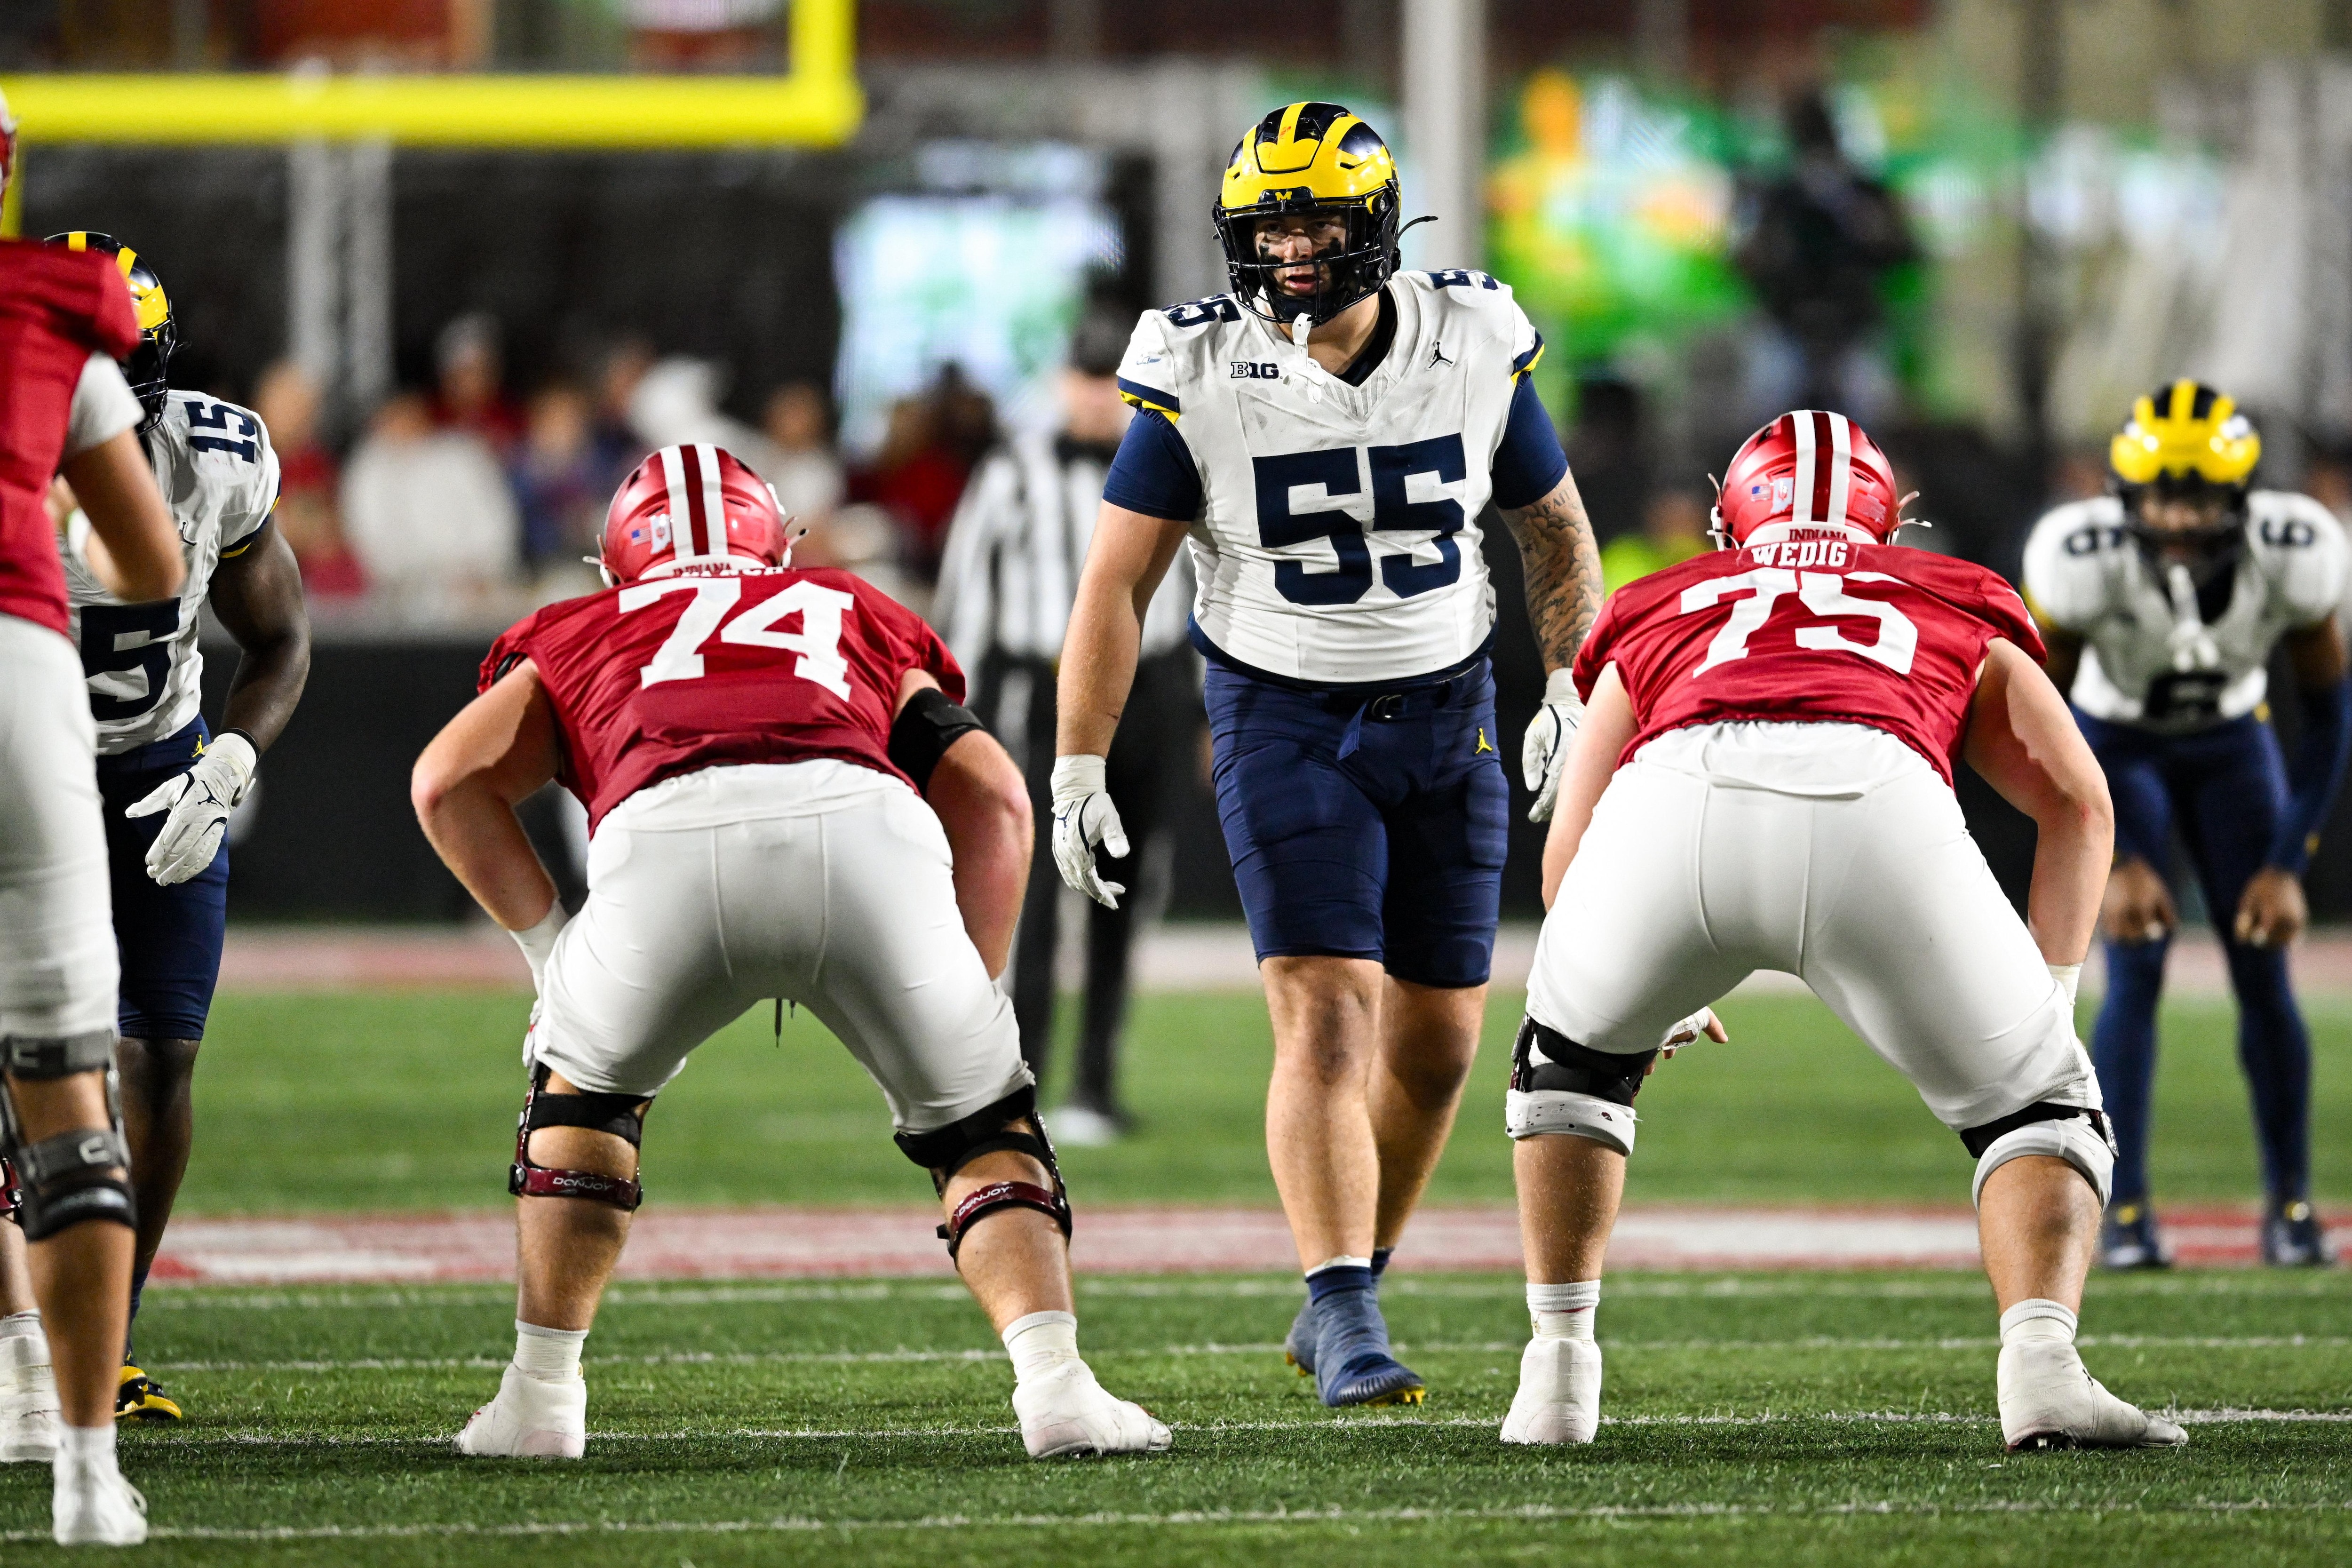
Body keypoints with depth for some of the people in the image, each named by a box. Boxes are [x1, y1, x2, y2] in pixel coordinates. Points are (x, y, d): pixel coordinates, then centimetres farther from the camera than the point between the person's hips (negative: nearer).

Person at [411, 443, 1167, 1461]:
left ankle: (539, 1399, 27)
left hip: (663, 841, 0)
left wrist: (545, 943, 27)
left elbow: (451, 778, 22)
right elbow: (991, 795, 25)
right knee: (976, 1118, 22)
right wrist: (977, 998, 28)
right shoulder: (856, 621, 39)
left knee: (582, 1088, 30)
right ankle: (1055, 1383, 4)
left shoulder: (582, 638, 38)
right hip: (862, 829, 0)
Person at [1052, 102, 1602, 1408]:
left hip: (1445, 718, 3)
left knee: (1436, 1040, 7)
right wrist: (1078, 771, -11)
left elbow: (1554, 528, 10)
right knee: (1326, 1018, -16)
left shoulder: (1473, 348, -5)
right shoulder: (1199, 375, -11)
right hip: (1284, 723, -3)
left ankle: (1340, 1294, 24)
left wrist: (1573, 692, 0)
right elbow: (1117, 581, -7)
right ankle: (1348, 1326, -19)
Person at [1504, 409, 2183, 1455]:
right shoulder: (1957, 610, 40)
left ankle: (1557, 1372, 27)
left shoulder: (1659, 614, 41)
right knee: (2036, 1105, 19)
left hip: (1679, 791, 1)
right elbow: (2078, 800, 27)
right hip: (1876, 803, -1)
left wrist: (1659, 1000, 54)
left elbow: (1568, 850, 38)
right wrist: (2048, 996, 35)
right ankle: (2042, 1360, -6)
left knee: (1573, 1055, 33)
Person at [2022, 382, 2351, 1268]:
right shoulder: (2083, 559, -33)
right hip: (2116, 747, -2)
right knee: (2136, 971, -15)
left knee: (2263, 976, -5)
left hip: (2232, 746, 2)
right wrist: (2114, 860, -22)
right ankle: (2124, 1210, -7)